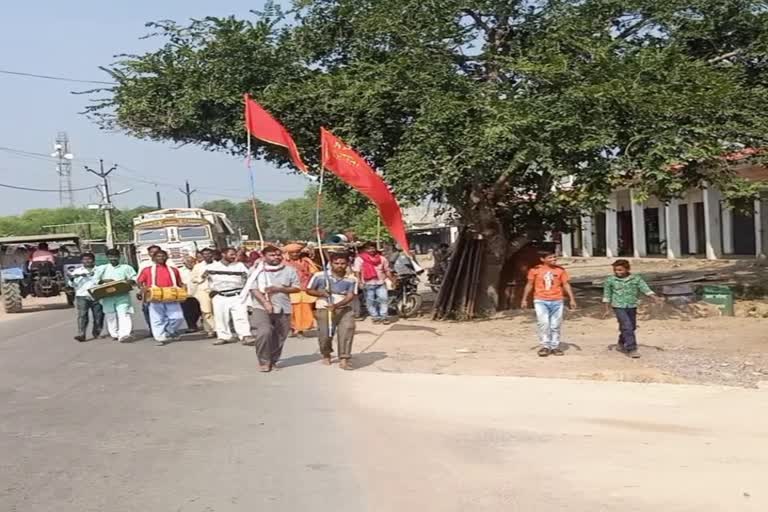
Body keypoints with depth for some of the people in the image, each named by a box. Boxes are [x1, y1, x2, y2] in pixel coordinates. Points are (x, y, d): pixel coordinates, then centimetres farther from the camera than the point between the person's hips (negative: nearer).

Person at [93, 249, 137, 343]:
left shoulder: (126, 267, 12)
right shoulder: (102, 268, 16)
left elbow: (135, 279, 11)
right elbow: (94, 280, 9)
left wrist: (130, 281, -12)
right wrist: (104, 281, -9)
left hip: (122, 295, -2)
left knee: (124, 314, -17)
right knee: (110, 316, 3)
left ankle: (124, 335, -27)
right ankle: (114, 334, 15)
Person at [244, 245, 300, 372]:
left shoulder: (289, 270, 6)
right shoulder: (258, 271, 1)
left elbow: (296, 288, 4)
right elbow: (253, 289, -6)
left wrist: (279, 289, -10)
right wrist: (266, 302, -21)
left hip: (283, 309, 3)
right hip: (262, 308, -3)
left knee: (279, 337, 5)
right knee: (264, 332, -21)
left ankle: (273, 361, 23)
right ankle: (264, 361, -5)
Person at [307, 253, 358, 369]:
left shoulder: (351, 280, -4)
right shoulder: (320, 276, -5)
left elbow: (350, 296, -11)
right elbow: (309, 290, 3)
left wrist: (336, 305, -26)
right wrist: (320, 293, -17)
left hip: (344, 309, 1)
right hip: (324, 309, 0)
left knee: (347, 329, -21)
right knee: (325, 334, -1)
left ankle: (344, 359, -18)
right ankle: (326, 355, 32)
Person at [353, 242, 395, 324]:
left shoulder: (381, 258, 11)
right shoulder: (359, 259, -1)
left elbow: (387, 270, 18)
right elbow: (357, 271, -7)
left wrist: (392, 280, 12)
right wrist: (359, 281, -19)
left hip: (381, 283, 2)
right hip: (368, 284, -2)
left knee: (383, 298, -10)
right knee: (370, 301, 1)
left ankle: (384, 316, -1)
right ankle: (375, 317, 11)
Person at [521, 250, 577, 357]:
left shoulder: (560, 270, 4)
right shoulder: (535, 270, 0)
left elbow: (566, 285, 6)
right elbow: (529, 285, 8)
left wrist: (572, 299, 0)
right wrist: (524, 299, 8)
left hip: (557, 301, 2)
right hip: (541, 301, -2)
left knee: (555, 325, 4)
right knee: (543, 323, -11)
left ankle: (555, 346, 15)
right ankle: (545, 346, -2)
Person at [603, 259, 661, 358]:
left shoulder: (636, 279, -1)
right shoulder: (610, 280, -4)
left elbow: (645, 289, -5)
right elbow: (607, 295, 4)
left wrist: (655, 297, -18)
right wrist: (607, 309, 5)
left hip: (632, 306, 4)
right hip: (619, 307, -4)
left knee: (632, 327, 14)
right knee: (627, 327, -14)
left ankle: (622, 345, 36)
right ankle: (631, 349, -11)